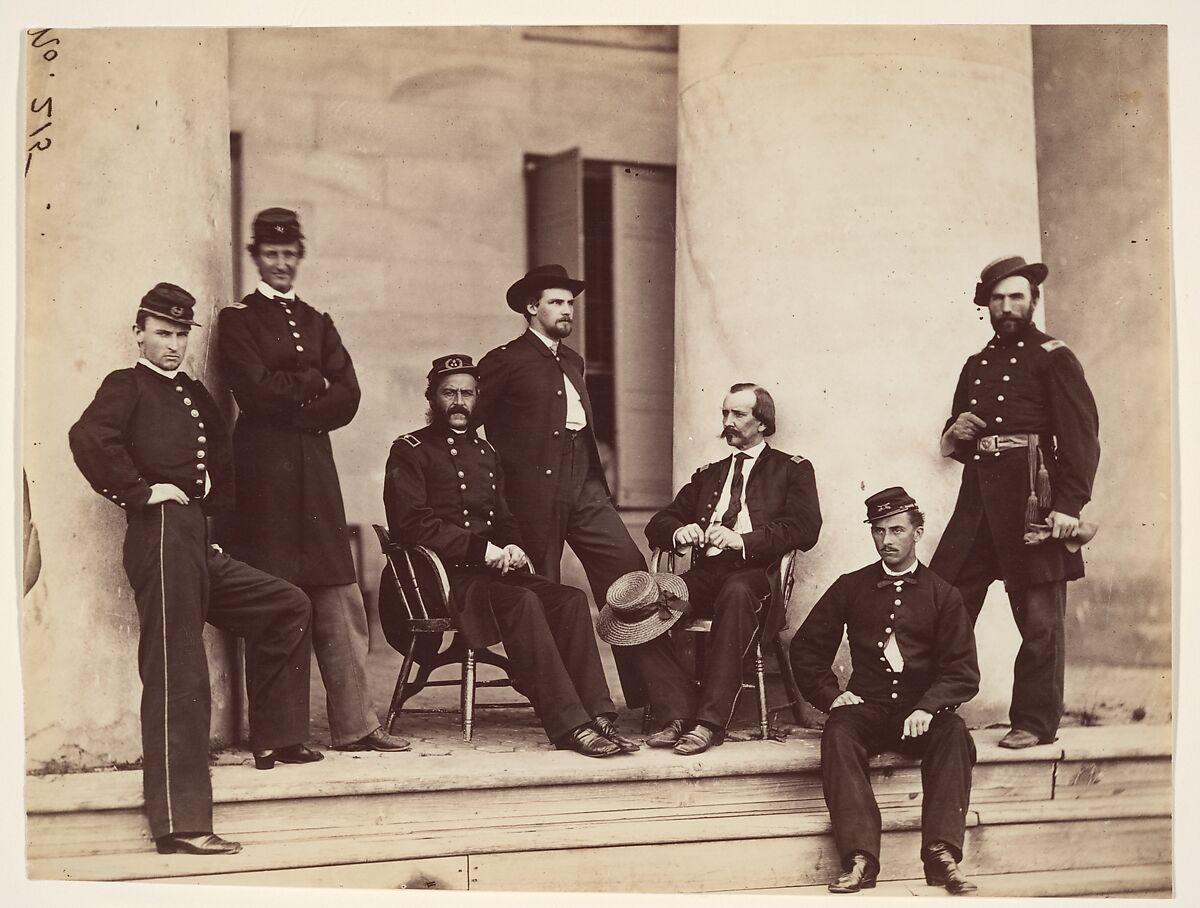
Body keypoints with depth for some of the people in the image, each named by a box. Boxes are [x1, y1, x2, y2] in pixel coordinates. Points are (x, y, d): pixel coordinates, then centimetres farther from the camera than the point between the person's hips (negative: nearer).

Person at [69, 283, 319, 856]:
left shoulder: (195, 395, 22)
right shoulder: (127, 385, -1)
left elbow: (221, 462, 29)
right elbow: (88, 438, -21)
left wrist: (216, 509, 14)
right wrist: (140, 491, -16)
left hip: (197, 542, 9)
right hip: (161, 536, -9)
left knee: (288, 610, 16)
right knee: (176, 675, -11)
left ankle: (273, 739, 25)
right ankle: (179, 824, -11)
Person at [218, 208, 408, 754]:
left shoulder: (317, 323, 20)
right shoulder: (237, 320, 5)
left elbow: (347, 398, 8)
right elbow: (259, 390, -10)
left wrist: (294, 406, -4)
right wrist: (314, 385, 1)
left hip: (315, 465, 5)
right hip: (264, 468, -5)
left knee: (339, 599, 0)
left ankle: (353, 724, 1)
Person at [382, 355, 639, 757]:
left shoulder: (485, 453, 24)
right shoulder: (410, 451, 1)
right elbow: (413, 525, -11)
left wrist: (511, 548, 3)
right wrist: (481, 549, -17)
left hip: (490, 568, 7)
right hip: (442, 575, -7)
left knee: (570, 600, -19)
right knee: (522, 602, -33)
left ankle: (596, 713, -24)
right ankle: (568, 724, -35)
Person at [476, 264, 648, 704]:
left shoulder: (572, 361, 21)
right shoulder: (505, 361, -2)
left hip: (584, 486, 6)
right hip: (534, 492, -6)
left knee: (629, 565, -6)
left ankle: (647, 693, -4)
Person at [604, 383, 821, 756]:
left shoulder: (792, 470, 15)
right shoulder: (707, 475, 30)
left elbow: (804, 529, -2)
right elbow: (657, 525, 25)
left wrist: (742, 540, -16)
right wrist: (679, 531, -1)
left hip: (754, 575, -5)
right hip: (704, 577, 5)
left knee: (735, 593, -42)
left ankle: (710, 721, -39)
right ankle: (678, 714, -26)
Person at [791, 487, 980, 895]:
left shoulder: (943, 596, 8)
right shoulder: (850, 588, 12)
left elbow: (964, 673, 1)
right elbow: (806, 648, 14)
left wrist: (927, 708, -18)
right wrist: (829, 694, -3)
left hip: (922, 712, 0)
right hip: (867, 707, 1)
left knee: (953, 732, -33)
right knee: (838, 732, -32)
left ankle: (942, 855, -38)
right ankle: (860, 858, -41)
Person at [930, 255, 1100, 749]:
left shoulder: (1053, 358, 0)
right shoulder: (976, 365, 20)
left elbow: (1082, 436, -8)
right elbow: (952, 445, 28)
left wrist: (1069, 506, -17)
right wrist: (955, 434, 3)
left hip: (1032, 502, -6)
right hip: (978, 499, 6)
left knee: (1039, 618, 0)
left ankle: (1034, 722, 8)